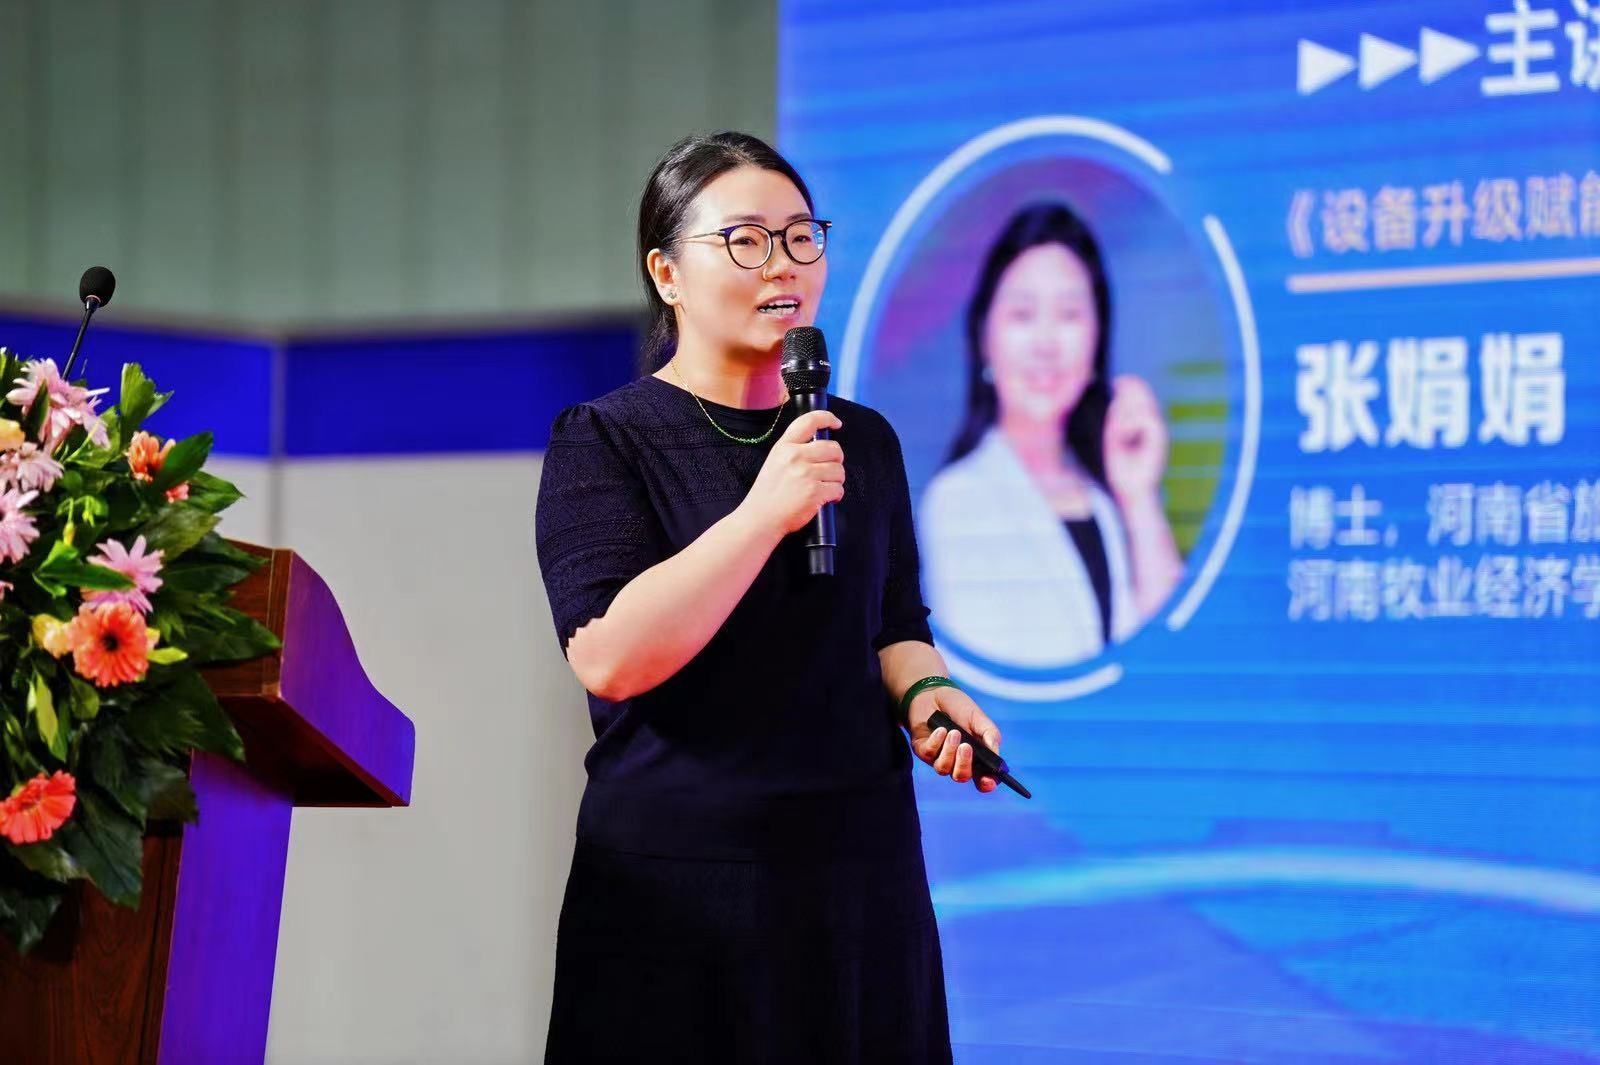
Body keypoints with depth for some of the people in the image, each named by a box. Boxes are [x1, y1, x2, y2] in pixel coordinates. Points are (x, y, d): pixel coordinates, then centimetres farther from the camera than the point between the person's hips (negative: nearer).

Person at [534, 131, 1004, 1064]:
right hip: (679, 879, -4)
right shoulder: (603, 442, -4)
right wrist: (763, 514, -21)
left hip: (860, 859, 5)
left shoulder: (863, 441, 11)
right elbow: (610, 657, -17)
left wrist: (925, 694, -3)